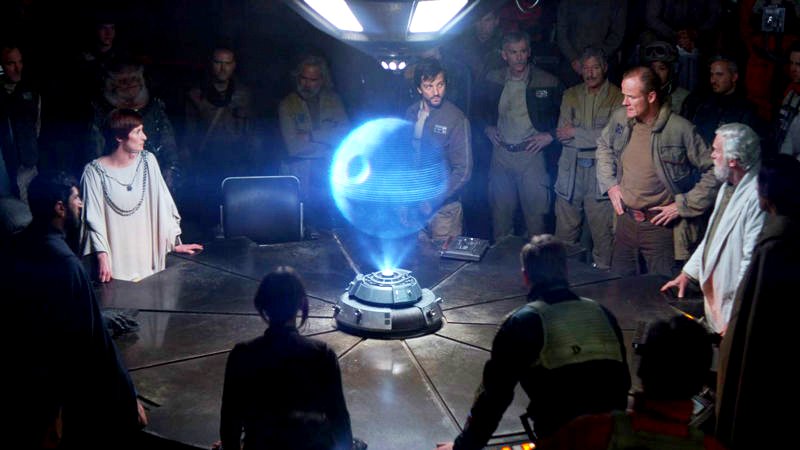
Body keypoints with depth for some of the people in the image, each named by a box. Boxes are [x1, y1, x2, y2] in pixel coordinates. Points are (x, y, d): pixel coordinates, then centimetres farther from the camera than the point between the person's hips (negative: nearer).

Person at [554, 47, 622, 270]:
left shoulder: (617, 97, 1)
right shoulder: (570, 95, 13)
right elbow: (562, 134, 4)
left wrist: (576, 133, -7)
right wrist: (594, 138, -9)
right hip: (570, 170, 3)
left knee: (603, 231, -2)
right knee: (565, 230, 7)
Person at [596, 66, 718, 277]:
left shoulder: (680, 129, -17)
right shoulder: (620, 118, -2)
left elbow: (712, 172, -12)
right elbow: (604, 147, 19)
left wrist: (683, 206, -12)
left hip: (660, 224, -5)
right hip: (625, 219, 5)